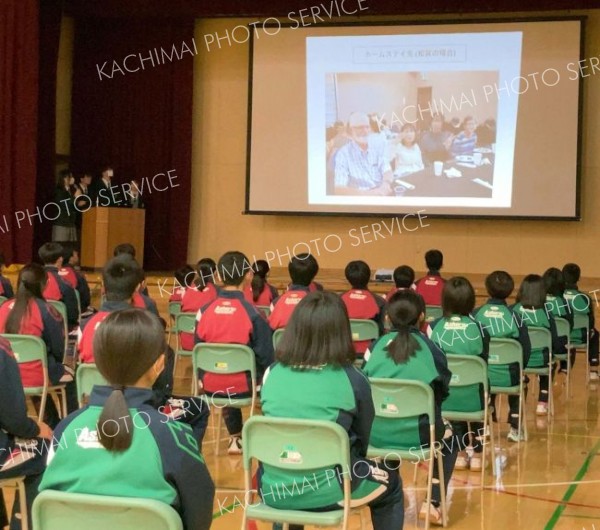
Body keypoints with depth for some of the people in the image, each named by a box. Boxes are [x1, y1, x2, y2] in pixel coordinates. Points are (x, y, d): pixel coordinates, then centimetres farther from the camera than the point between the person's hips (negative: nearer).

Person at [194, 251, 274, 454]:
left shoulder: (204, 311, -8)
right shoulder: (252, 313, -18)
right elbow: (266, 358, -12)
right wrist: (260, 377, 9)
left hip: (210, 385, 3)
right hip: (243, 385, -3)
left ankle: (236, 437, 43)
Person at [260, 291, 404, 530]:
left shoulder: (272, 373, -2)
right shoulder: (352, 379, -10)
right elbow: (362, 439, 4)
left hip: (273, 489, 3)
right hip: (328, 491, -3)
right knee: (391, 483, 26)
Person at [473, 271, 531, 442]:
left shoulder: (476, 314, -8)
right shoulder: (514, 316, -10)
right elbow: (526, 350, -7)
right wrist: (519, 369, 13)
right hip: (507, 377, -1)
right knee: (518, 378, 34)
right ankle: (514, 427, 31)